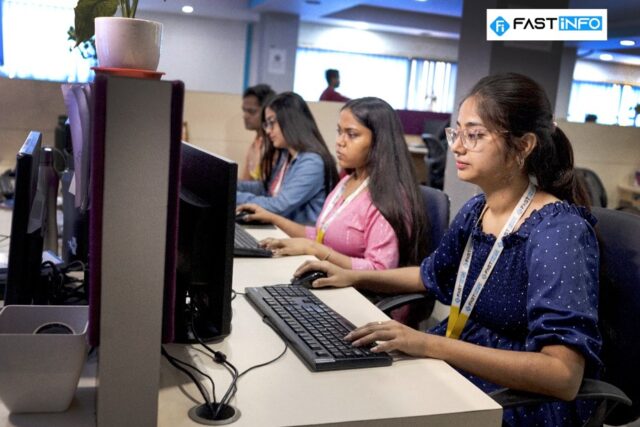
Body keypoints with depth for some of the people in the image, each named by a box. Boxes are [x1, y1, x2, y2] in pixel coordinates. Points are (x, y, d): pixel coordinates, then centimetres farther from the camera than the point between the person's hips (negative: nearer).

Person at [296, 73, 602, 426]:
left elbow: (564, 376, -30)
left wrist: (431, 345, -35)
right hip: (456, 372, 7)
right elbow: (433, 276, 20)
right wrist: (354, 276, 9)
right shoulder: (475, 210, 1)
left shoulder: (558, 231, -23)